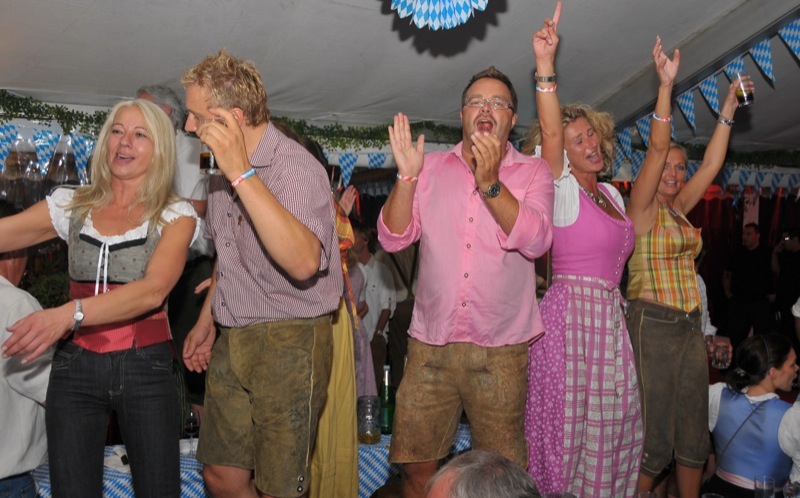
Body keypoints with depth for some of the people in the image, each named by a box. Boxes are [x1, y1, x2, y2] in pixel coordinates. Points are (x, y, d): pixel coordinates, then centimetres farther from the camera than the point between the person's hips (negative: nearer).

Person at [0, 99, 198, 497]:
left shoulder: (175, 215, -2)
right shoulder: (71, 206, 7)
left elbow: (154, 289, -19)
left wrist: (70, 313, -31)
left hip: (145, 366, -2)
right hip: (75, 365, 2)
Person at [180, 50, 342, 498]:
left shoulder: (296, 168, -17)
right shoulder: (225, 169, 12)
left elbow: (303, 262, -36)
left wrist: (243, 173, -34)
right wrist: (207, 320, 21)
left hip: (289, 342, -8)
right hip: (230, 343, 8)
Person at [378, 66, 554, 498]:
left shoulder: (533, 172, 4)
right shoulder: (431, 167, 8)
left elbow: (535, 240, -13)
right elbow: (393, 238, 0)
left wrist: (490, 182, -23)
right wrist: (406, 175, -13)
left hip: (500, 350, -1)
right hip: (430, 344, 2)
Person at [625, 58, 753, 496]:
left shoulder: (678, 210, 15)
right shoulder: (642, 209, -4)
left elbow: (712, 163, 16)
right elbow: (656, 148, -15)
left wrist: (728, 109, 15)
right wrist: (666, 85, -20)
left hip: (690, 327, 7)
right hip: (653, 324, -7)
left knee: (694, 434, 11)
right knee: (654, 436, -5)